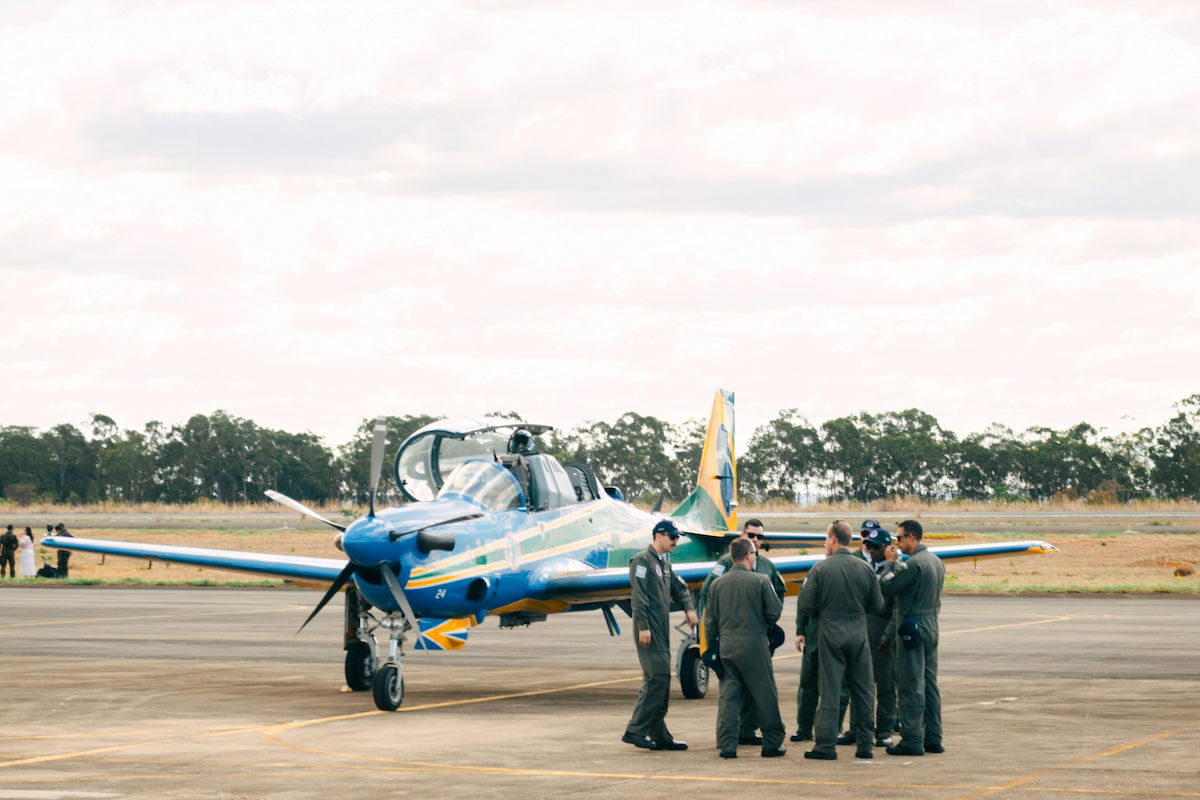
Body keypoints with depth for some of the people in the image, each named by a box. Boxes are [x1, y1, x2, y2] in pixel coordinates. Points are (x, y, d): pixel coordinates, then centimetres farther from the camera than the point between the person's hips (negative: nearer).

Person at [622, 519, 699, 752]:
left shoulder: (664, 563, 20)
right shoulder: (642, 560, -9)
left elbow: (679, 588, 28)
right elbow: (638, 596, -15)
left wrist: (689, 608, 8)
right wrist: (643, 627, -21)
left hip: (662, 631, 10)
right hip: (649, 631, -10)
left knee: (660, 681, 10)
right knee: (657, 678, -15)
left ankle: (659, 735, 13)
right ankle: (635, 730, -12)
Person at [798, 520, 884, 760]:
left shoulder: (820, 569, -9)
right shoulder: (865, 569, 0)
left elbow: (806, 605, -7)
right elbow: (877, 606, 5)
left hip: (831, 634, -3)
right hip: (858, 634, 3)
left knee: (830, 690, 1)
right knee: (862, 691, 9)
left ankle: (826, 745, 0)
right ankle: (864, 744, 11)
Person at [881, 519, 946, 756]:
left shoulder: (914, 563, -17)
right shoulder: (936, 561, 12)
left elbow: (886, 588, -14)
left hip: (913, 629, -9)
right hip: (930, 627, 9)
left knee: (911, 686, -6)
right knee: (929, 685, 12)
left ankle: (912, 740, -5)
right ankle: (933, 739, 15)